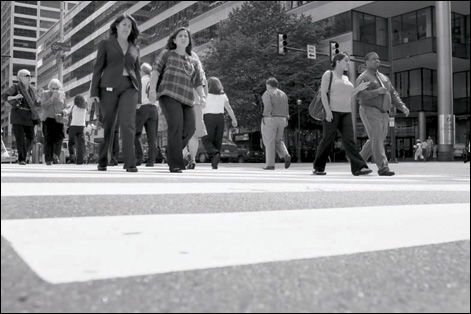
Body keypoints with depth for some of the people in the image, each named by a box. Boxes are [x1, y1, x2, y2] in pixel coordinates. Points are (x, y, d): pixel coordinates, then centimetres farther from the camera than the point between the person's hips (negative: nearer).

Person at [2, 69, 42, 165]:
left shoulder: (32, 90, 11)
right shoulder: (15, 87, -1)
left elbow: (37, 104, 8)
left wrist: (39, 96, -9)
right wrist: (14, 97, -22)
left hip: (29, 116, 4)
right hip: (17, 115, -4)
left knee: (30, 137, -1)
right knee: (20, 137, -10)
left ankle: (23, 153, 25)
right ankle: (21, 159, -2)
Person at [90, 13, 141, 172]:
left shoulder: (135, 48, 19)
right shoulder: (106, 44, 10)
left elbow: (137, 72, 18)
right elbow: (98, 68, 5)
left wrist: (139, 97, 11)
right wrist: (93, 91, -5)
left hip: (129, 88, 1)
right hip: (109, 87, -1)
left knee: (128, 122, -16)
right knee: (108, 125, 1)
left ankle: (130, 163, -18)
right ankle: (103, 161, 15)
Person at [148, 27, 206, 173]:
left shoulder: (193, 60, 22)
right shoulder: (166, 54, 12)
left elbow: (198, 81, 17)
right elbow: (155, 70, 0)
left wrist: (203, 97, 0)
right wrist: (152, 89, -16)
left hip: (186, 98, 4)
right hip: (169, 95, -4)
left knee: (189, 128, -10)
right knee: (176, 126, -20)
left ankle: (172, 152, 16)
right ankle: (175, 164, -16)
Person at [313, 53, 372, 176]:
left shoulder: (346, 78, 22)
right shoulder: (329, 74, 2)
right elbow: (323, 92, -7)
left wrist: (359, 88, 8)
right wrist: (327, 110, -17)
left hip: (346, 112, 6)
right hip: (332, 111, -6)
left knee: (349, 139, -5)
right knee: (327, 139, -3)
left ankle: (358, 167, -15)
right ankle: (318, 168, 7)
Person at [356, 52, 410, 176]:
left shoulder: (384, 78, 19)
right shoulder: (363, 78, -4)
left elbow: (393, 95, 17)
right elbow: (360, 94, -19)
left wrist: (402, 107, 2)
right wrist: (377, 91, -27)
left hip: (383, 114, 8)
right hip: (369, 111, -8)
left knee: (375, 140, 10)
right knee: (377, 139, -15)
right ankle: (383, 168, -18)